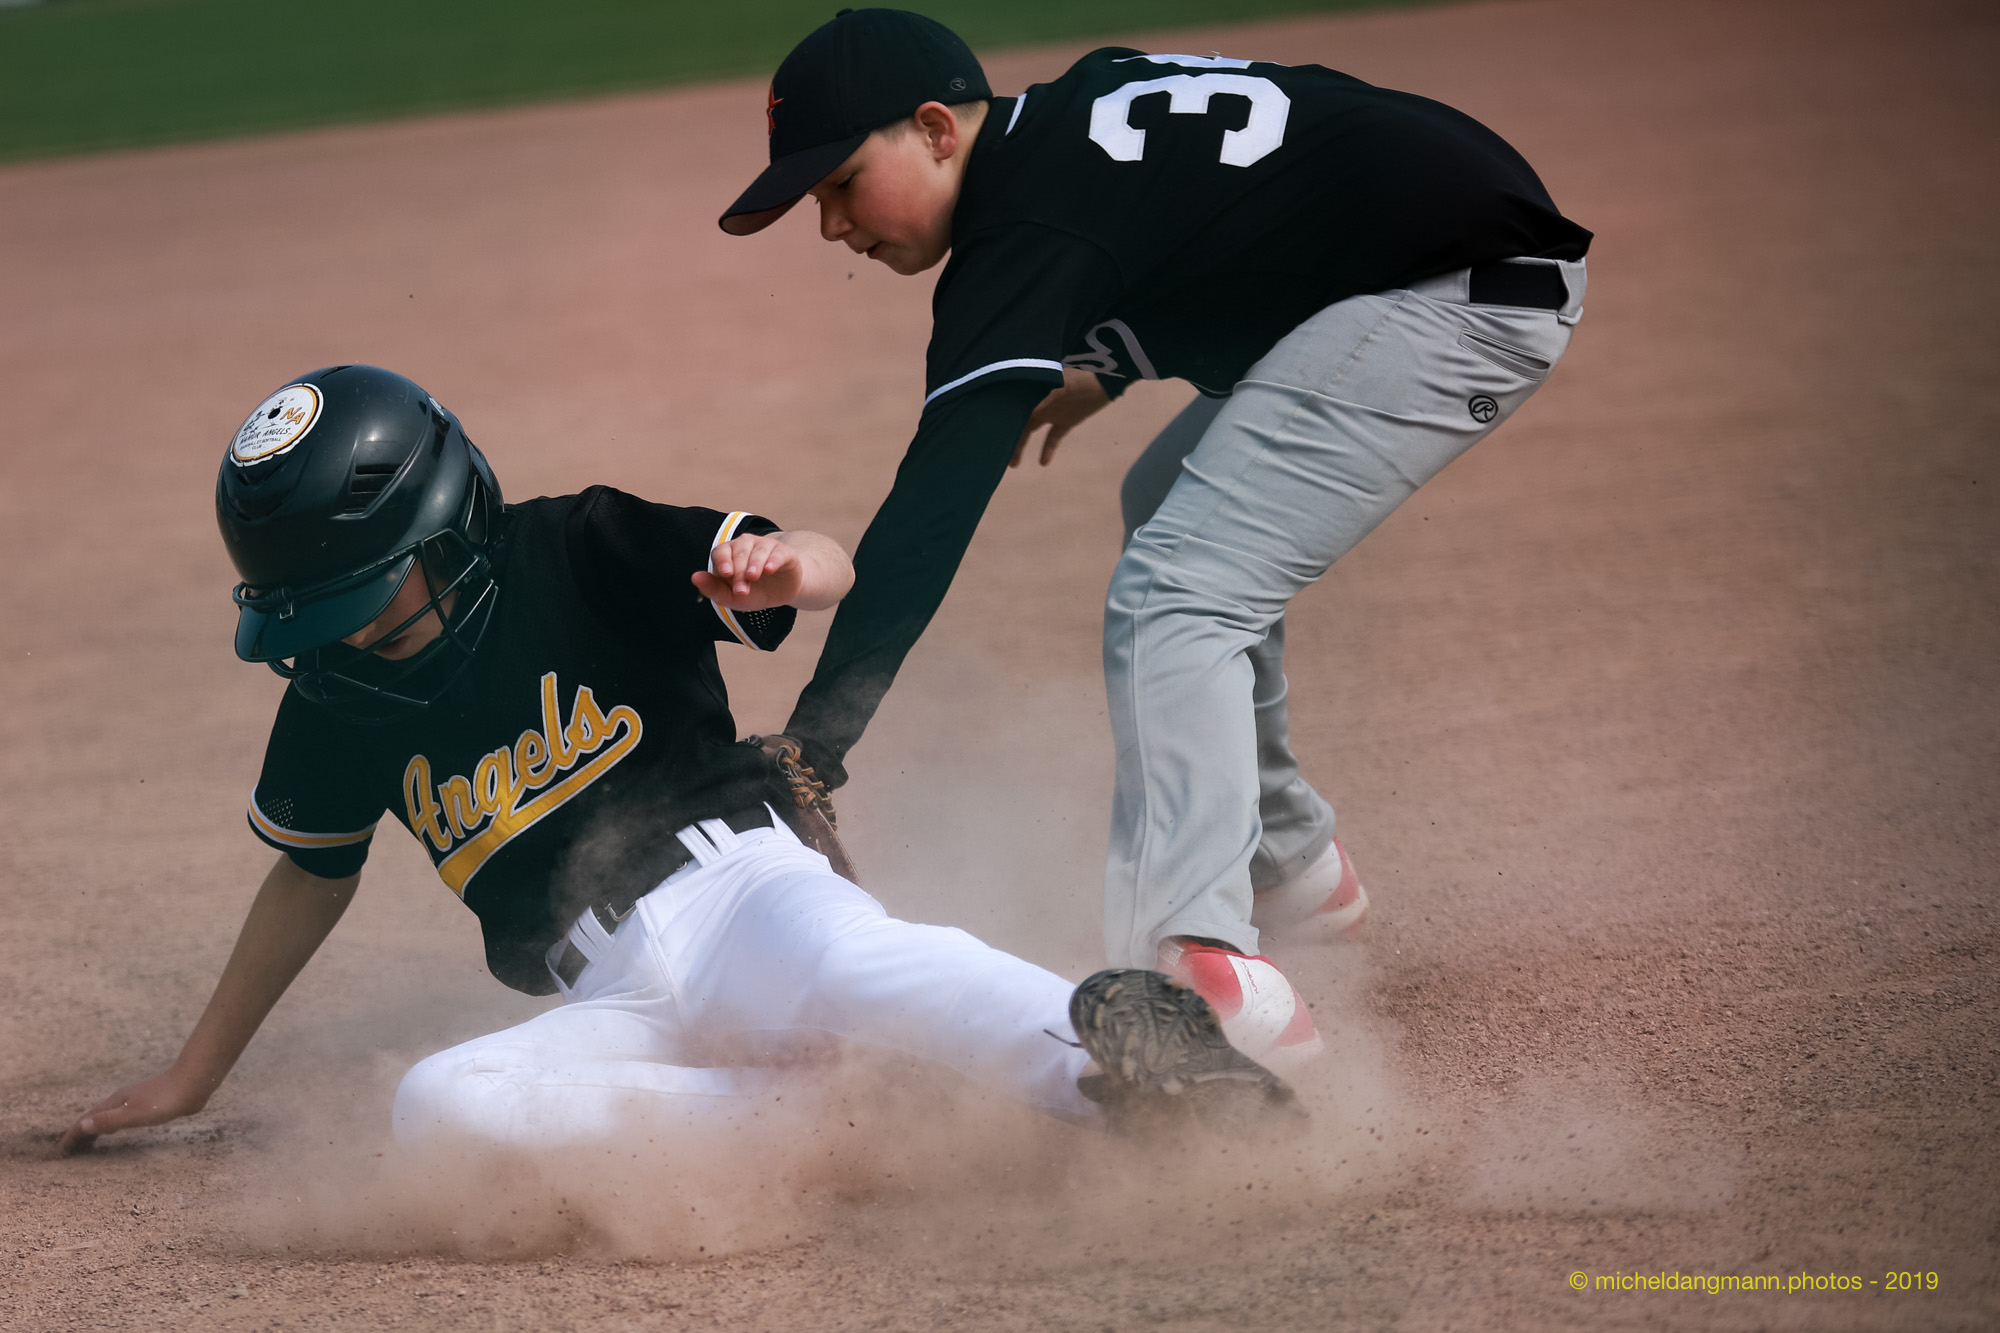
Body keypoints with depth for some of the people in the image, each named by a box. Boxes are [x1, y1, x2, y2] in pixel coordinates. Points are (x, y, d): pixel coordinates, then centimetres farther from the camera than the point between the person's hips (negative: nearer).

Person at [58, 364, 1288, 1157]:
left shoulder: (581, 558, 1)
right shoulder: (338, 701, 14)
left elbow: (837, 577, -3)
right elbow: (315, 870, 29)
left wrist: (782, 572, -29)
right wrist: (192, 1078, 34)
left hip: (730, 878, -4)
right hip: (612, 1009, 4)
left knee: (841, 961, -41)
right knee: (440, 1107, -30)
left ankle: (1115, 1043, -56)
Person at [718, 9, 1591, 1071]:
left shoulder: (1023, 233, -17)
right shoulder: (1073, 105, 10)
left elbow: (933, 513, -22)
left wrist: (805, 754, -23)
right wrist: (1115, 367, 19)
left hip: (1462, 295, -11)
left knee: (1170, 600, -20)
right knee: (1171, 515, 26)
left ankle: (1204, 969, -34)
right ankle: (1289, 865, 32)